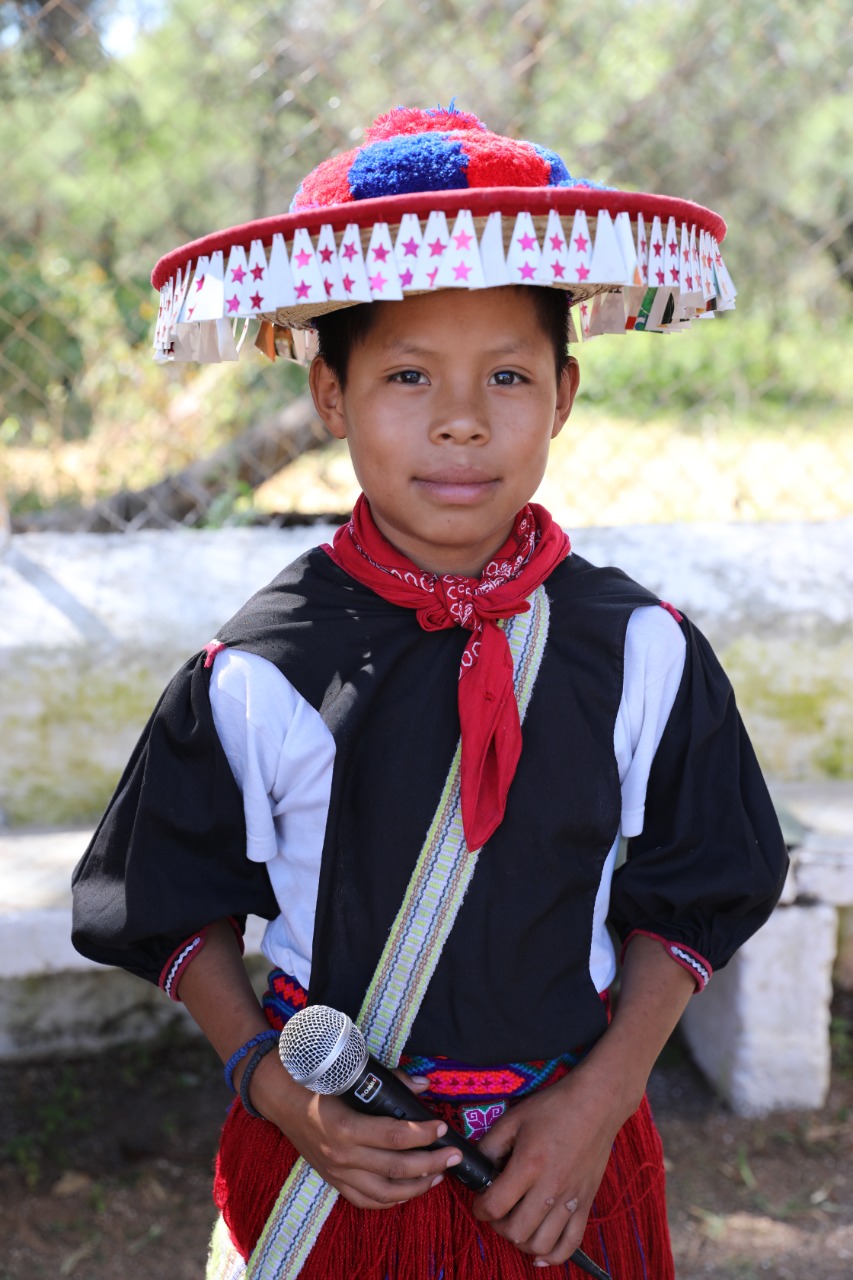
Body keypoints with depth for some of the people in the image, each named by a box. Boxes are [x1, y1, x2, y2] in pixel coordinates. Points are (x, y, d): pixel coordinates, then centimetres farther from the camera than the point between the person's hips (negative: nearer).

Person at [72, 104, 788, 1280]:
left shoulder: (642, 653, -8)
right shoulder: (259, 675, -12)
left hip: (563, 1167, 1)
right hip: (329, 1169, -1)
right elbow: (181, 906, 0)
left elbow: (689, 901, 2)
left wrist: (604, 1092, -8)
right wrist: (268, 1081, -12)